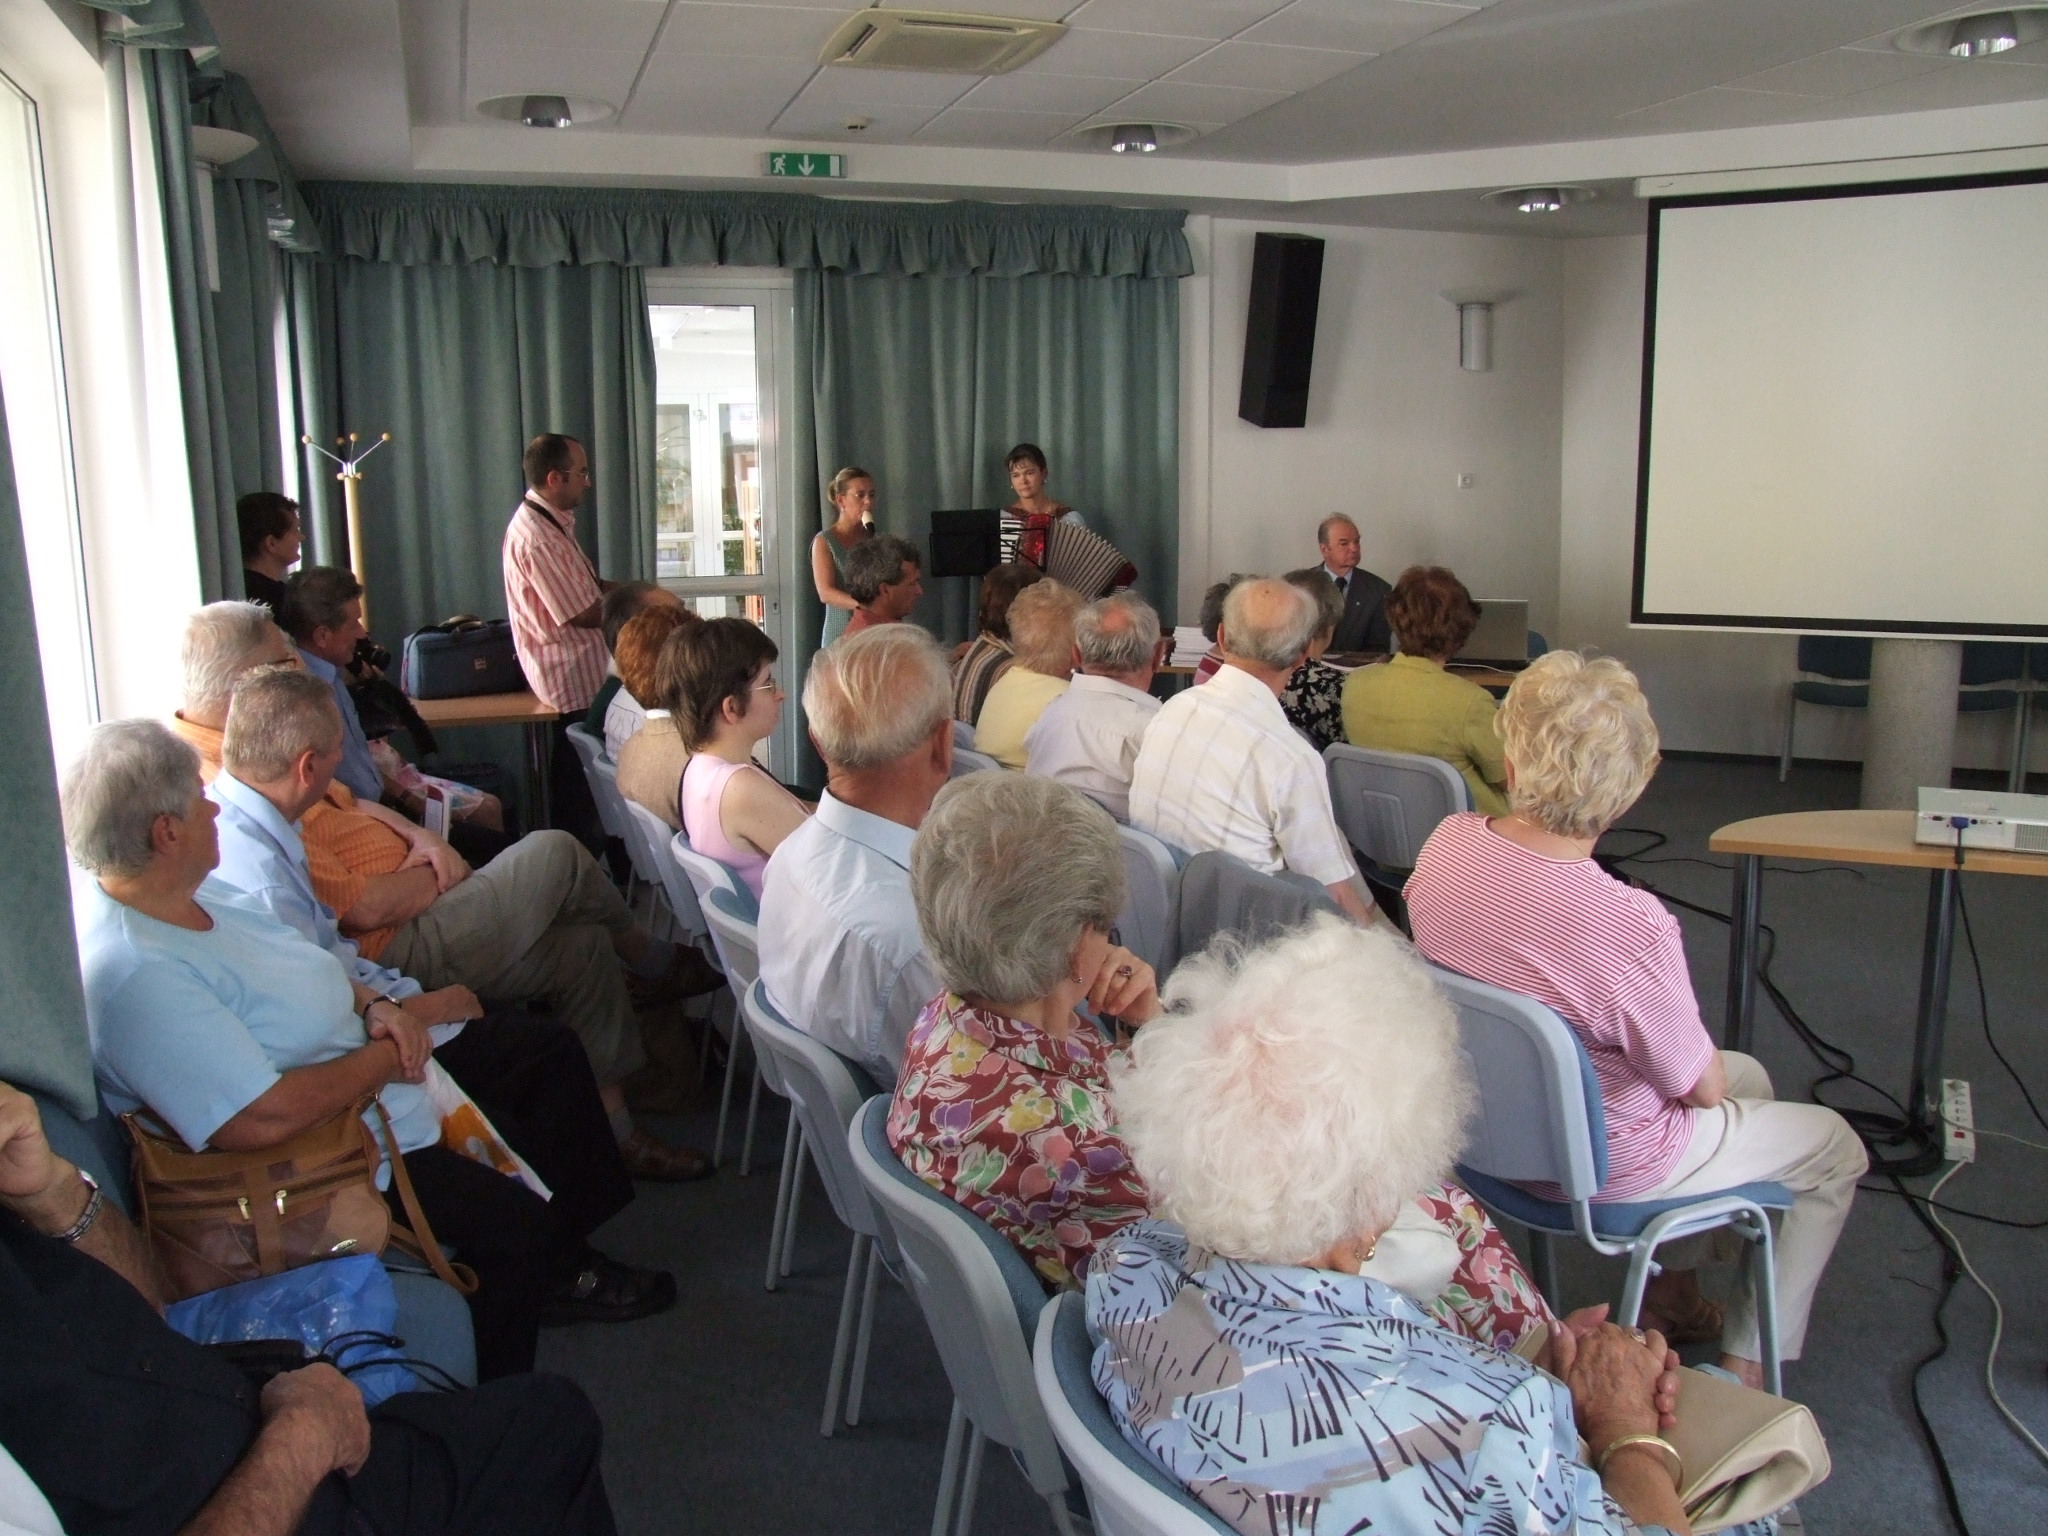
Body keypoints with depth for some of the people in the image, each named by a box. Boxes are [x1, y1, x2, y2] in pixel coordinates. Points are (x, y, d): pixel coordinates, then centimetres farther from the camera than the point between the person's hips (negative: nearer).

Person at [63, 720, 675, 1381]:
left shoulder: (181, 898, 1)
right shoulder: (134, 976, -30)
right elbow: (262, 1118, -35)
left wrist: (373, 1004, -4)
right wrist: (384, 1059, -20)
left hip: (382, 1077, 11)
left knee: (551, 1051, 14)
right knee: (512, 1222, -22)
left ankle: (564, 1260, 31)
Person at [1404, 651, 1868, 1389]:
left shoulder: (1446, 843, -18)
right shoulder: (1632, 926, -37)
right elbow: (1701, 1088, -20)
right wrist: (1714, 1075, 4)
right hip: (1597, 1163, -6)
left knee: (1749, 1076, 29)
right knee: (1833, 1145, 19)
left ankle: (1671, 1280, 41)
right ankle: (1747, 1369, 29)